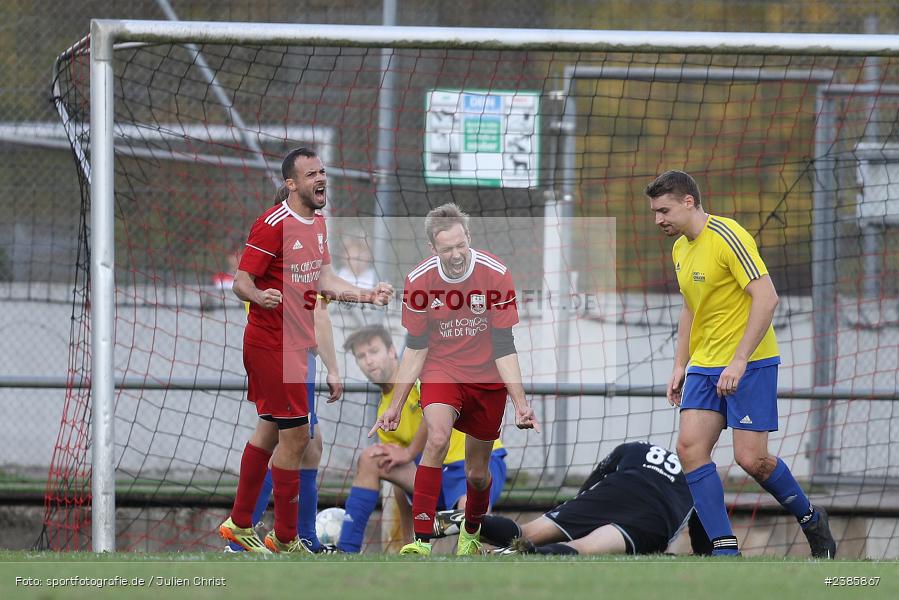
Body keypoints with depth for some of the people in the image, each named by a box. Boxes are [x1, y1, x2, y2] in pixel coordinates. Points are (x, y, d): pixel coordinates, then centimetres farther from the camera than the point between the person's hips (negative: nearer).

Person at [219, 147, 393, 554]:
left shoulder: (318, 223, 10)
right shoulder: (274, 225, -18)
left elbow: (323, 280, 15)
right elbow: (241, 282, -18)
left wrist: (367, 295, 5)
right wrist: (259, 296, -39)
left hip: (294, 343, 10)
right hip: (272, 344, -10)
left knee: (270, 432, 17)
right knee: (296, 437, -7)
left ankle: (239, 523, 27)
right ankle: (285, 537, 2)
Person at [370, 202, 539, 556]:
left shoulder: (495, 274, -18)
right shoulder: (418, 281, -13)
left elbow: (504, 347, -14)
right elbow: (415, 347, -2)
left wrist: (520, 403, -19)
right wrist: (396, 404, -2)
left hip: (487, 378, 0)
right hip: (441, 371, 0)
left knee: (477, 471, 6)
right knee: (437, 438, -28)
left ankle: (471, 533, 39)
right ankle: (421, 540, -31)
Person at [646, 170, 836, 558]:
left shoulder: (728, 237, -15)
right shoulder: (681, 248, 12)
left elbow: (766, 297, -20)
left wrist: (739, 360, -24)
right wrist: (680, 365, 16)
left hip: (750, 364, -8)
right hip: (704, 366, 8)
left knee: (751, 457, -11)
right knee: (690, 448, -9)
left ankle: (811, 519, 16)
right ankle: (725, 552, -10)